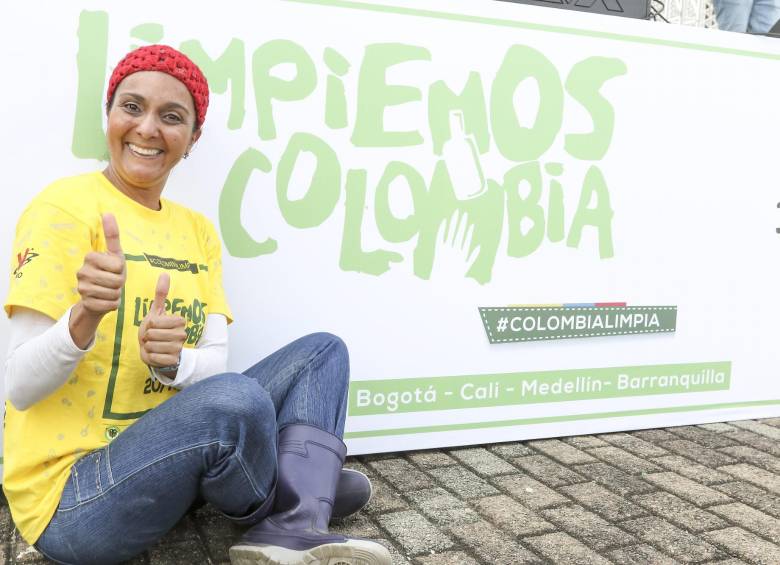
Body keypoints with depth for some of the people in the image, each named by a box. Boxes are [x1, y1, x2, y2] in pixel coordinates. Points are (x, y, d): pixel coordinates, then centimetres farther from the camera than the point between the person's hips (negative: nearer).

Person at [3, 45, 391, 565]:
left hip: (168, 451, 7)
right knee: (237, 398, -33)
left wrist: (173, 363, -22)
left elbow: (215, 360, 0)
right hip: (70, 490, -7)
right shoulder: (66, 205, -12)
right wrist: (85, 317, -35)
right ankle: (303, 488, 1)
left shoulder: (198, 229, 8)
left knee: (322, 352, 3)